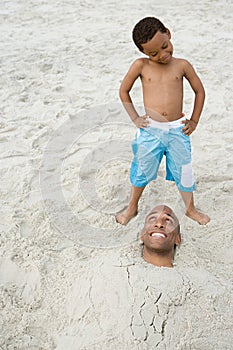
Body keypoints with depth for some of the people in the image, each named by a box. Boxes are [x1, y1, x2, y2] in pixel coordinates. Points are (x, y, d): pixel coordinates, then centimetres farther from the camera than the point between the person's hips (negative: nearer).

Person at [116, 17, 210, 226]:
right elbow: (124, 91, 7)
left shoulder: (182, 66, -1)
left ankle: (191, 209, 35)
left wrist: (194, 121, 7)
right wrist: (135, 118, 2)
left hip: (177, 130, 1)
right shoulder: (141, 66, -4)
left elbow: (200, 91, 11)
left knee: (184, 171, 12)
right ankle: (132, 208, 35)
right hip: (150, 130, 0)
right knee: (142, 171, 14)